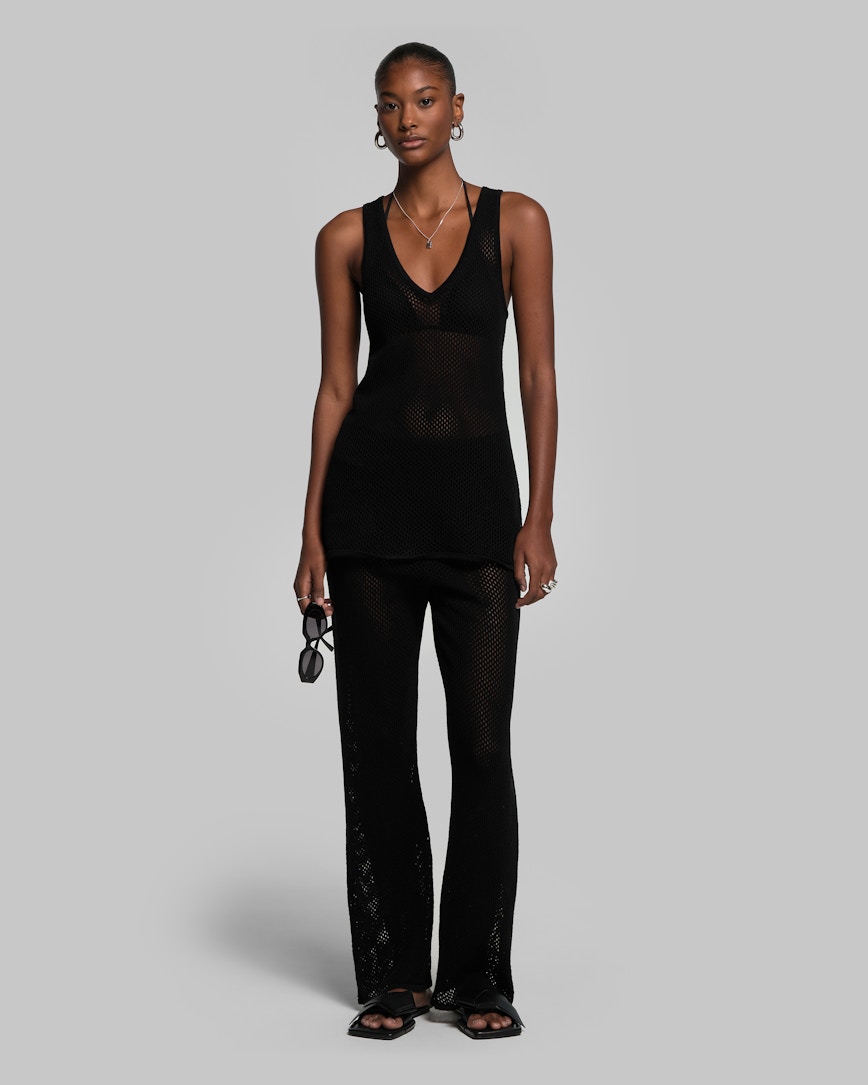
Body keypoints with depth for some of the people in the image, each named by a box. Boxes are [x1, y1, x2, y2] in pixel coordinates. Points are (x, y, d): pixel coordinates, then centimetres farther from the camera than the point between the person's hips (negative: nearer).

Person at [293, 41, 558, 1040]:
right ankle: (394, 975, 17)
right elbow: (335, 385, 6)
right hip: (372, 497, 1)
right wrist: (312, 531, 1)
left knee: (482, 743, -1)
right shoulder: (347, 237, 6)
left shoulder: (516, 222, 2)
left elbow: (538, 375, 0)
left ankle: (479, 977, 14)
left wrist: (539, 518, -7)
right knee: (377, 742, 5)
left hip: (477, 498, -1)